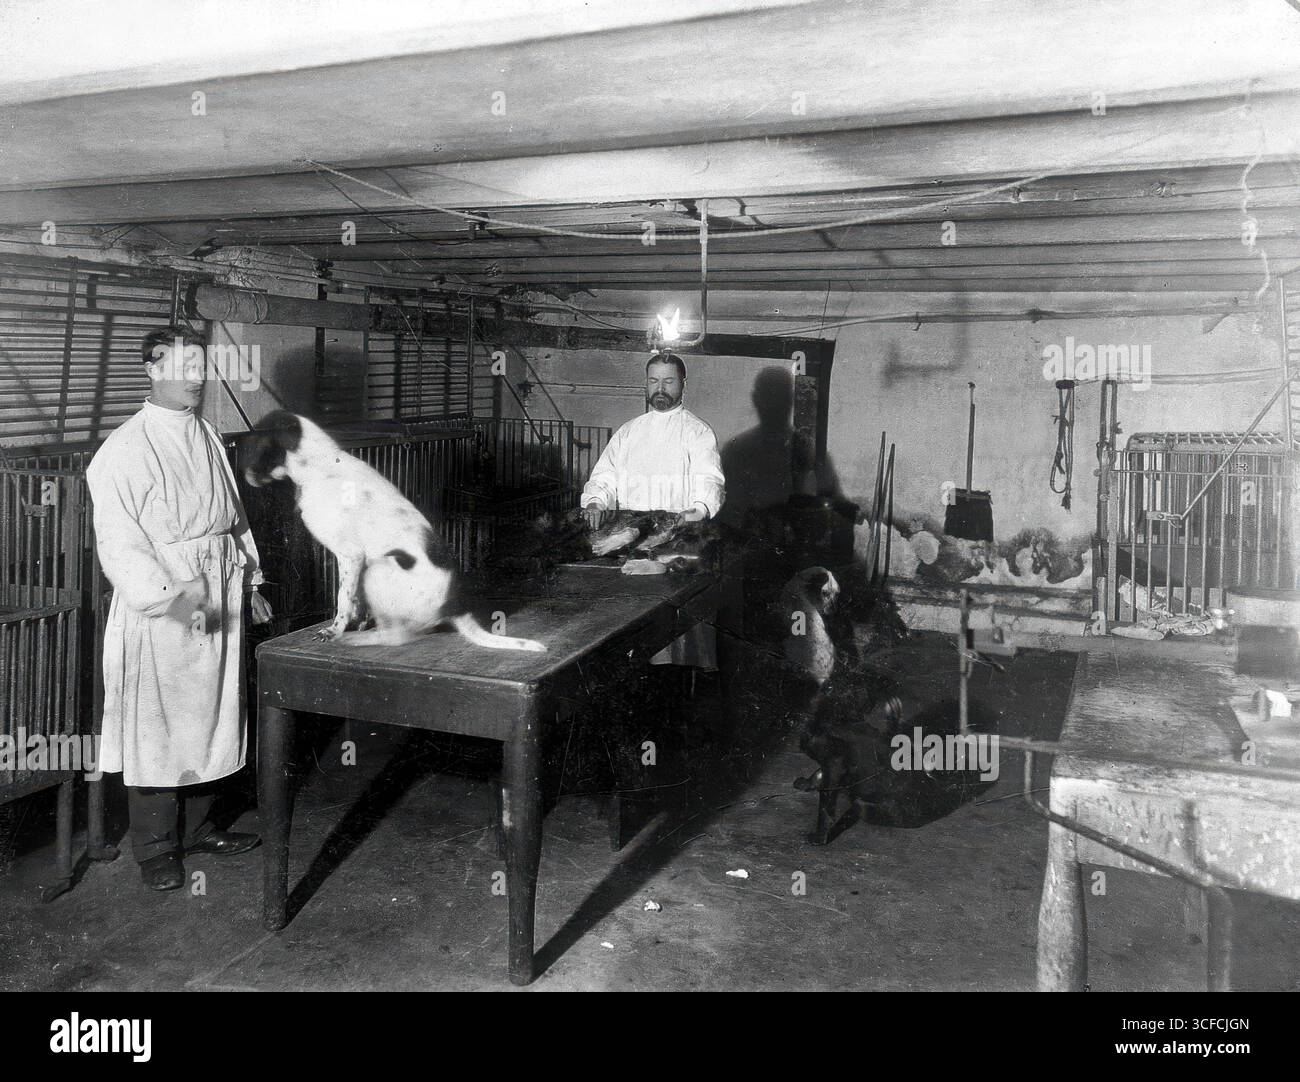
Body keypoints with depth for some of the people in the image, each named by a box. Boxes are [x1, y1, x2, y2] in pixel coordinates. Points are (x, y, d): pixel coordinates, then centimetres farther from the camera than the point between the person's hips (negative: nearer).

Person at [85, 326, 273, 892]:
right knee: (157, 725, 3)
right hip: (159, 610, -7)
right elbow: (117, 541, -16)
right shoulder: (125, 449, -11)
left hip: (218, 602, 7)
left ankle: (195, 827, 31)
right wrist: (169, 595, -26)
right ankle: (156, 850, 17)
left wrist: (251, 581, 15)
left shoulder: (207, 437, 10)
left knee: (208, 715, 15)